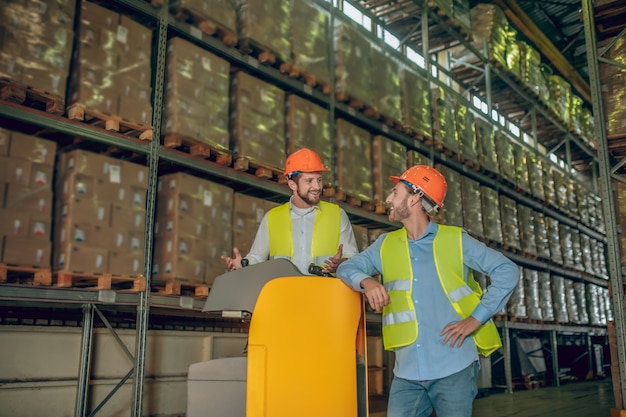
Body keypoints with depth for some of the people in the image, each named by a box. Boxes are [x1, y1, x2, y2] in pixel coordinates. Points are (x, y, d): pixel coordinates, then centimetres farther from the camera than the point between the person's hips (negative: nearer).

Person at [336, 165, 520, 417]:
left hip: (453, 368, -2)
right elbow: (347, 267, 7)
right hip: (407, 370, 3)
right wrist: (367, 281, -16)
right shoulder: (386, 245, 10)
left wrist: (476, 319, -7)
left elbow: (507, 271, 0)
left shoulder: (455, 240, 1)